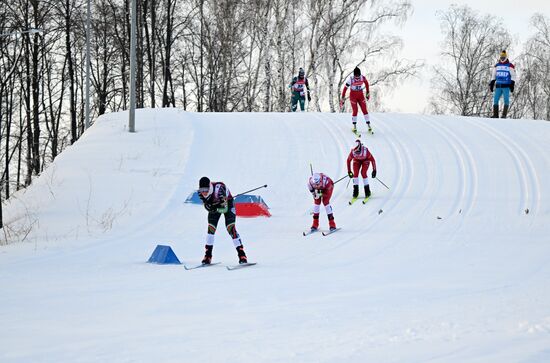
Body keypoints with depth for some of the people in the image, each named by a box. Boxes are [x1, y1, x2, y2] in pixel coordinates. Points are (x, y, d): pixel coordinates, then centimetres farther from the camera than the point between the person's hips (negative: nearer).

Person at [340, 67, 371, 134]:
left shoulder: (363, 78, -12)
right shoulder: (351, 79, -21)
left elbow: (366, 83, 10)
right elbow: (345, 88, -16)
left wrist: (368, 93, 16)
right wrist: (342, 99, -16)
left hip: (361, 95, 2)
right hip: (353, 96, -2)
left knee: (364, 110, -5)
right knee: (355, 111, -8)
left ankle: (369, 125, 2)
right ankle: (354, 126, 7)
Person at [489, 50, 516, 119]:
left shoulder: (510, 66, 1)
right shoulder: (497, 66, 15)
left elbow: (513, 76, 1)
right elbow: (493, 76, 21)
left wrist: (512, 84, -9)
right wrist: (491, 84, 14)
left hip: (506, 86, -4)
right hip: (498, 86, 4)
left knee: (506, 100, -9)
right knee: (495, 100, -2)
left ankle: (504, 114, -8)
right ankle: (495, 115, 1)